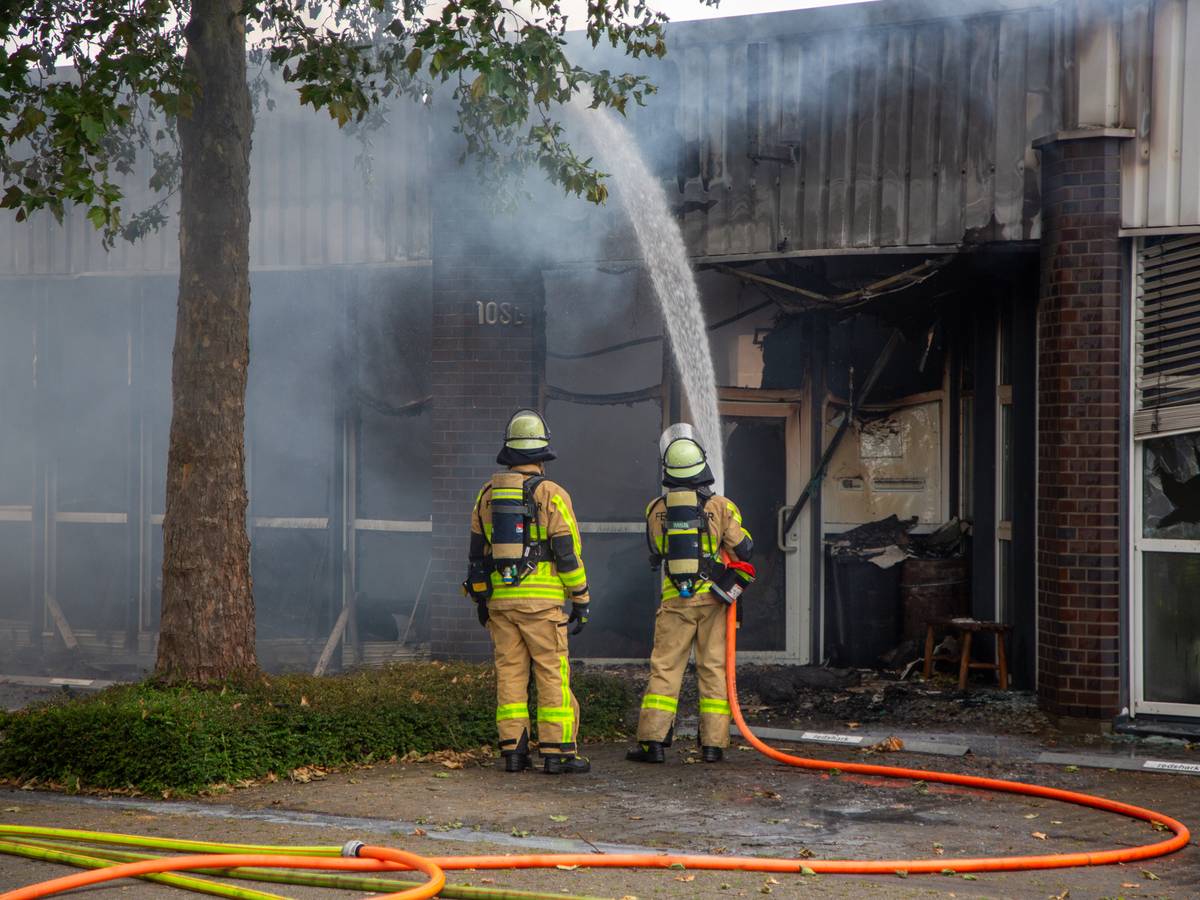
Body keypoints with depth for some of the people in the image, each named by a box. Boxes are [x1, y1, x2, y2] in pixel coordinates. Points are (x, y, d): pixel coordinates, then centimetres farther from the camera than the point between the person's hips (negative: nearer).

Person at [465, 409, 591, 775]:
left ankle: (513, 750, 7)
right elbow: (568, 552, -9)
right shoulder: (551, 494, -7)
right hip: (542, 600, -5)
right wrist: (581, 600, -1)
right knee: (552, 673, -1)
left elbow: (477, 551, 12)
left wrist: (481, 600, 20)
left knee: (510, 673, 8)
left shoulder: (488, 493, 9)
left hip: (500, 597, 5)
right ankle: (557, 752, -2)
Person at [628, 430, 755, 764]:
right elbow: (743, 550, -2)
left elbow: (657, 552, 11)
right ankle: (713, 743, 4)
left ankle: (653, 740, -2)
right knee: (714, 668, 5)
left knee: (664, 667, 4)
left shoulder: (656, 510, 1)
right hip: (713, 598, -1)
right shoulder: (721, 507, -5)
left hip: (674, 599, 1)